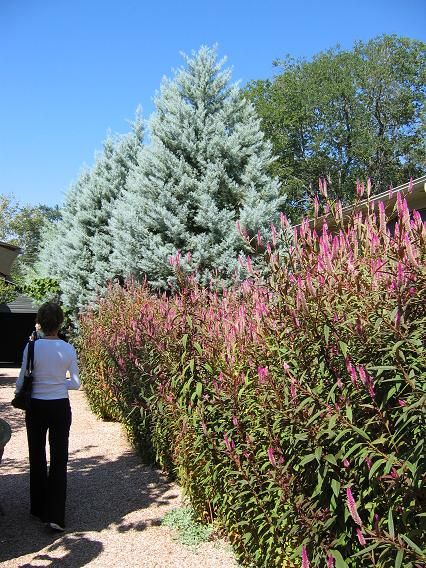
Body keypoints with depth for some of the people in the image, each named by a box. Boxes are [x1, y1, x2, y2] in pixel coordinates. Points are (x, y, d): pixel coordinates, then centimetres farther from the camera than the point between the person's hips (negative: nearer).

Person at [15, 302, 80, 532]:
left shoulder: (32, 347, -12)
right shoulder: (68, 349, -8)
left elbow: (21, 382, -6)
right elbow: (75, 383, -2)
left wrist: (20, 394, 16)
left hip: (36, 408, 0)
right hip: (60, 407, 0)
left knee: (37, 458, 17)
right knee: (59, 460, 7)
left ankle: (39, 509, 31)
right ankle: (55, 516, 1)